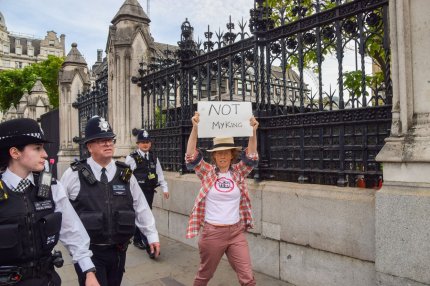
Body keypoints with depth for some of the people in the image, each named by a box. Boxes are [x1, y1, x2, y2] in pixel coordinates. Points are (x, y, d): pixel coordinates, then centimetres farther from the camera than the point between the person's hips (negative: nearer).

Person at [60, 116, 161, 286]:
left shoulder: (125, 174, 1)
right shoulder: (74, 174, -8)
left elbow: (141, 207, 7)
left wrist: (152, 235, 10)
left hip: (118, 251, 4)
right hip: (88, 252, -3)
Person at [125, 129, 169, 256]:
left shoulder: (154, 157, 9)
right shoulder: (131, 158, -8)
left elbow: (159, 174, 10)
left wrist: (164, 188, 6)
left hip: (150, 191, 5)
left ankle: (137, 240, 33)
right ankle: (149, 246, -5)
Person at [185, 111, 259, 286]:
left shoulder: (238, 172, 0)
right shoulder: (207, 172, -4)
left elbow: (252, 156, -13)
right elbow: (191, 156, -16)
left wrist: (253, 132, -27)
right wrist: (195, 128, -29)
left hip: (236, 232, 1)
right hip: (212, 232, -1)